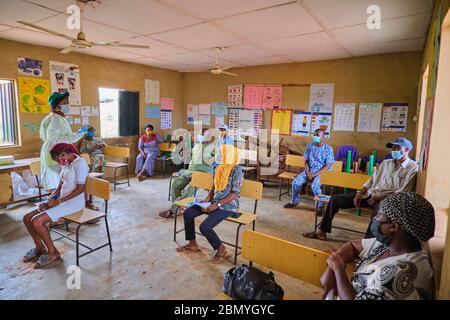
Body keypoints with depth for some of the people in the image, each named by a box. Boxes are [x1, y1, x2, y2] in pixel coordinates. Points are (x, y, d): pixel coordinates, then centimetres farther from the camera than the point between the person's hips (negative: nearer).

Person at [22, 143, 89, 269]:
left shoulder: (80, 163, -16)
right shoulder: (67, 165, 13)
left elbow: (80, 188, -20)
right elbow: (60, 186, 16)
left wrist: (58, 201, -18)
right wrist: (48, 201, 1)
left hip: (74, 202, -9)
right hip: (61, 200, 9)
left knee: (37, 221, -19)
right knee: (27, 218, 3)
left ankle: (53, 252, 0)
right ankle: (40, 248, 21)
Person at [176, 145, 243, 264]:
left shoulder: (236, 170, -15)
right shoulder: (219, 168, 8)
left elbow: (235, 193, -19)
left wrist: (217, 204, -23)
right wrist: (208, 198, -3)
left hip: (227, 205, -8)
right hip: (215, 202, 8)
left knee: (204, 227, -24)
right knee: (188, 213, -1)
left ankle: (221, 250, 3)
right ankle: (192, 244, 15)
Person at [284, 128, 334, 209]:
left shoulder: (328, 149, -11)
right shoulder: (309, 147, 2)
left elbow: (328, 165, -12)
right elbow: (306, 161, 6)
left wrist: (316, 174, -21)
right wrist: (308, 172, -11)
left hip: (322, 172, -4)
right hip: (309, 171, 5)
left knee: (314, 185, -32)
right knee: (296, 182, -15)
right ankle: (295, 202, 6)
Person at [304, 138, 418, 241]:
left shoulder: (412, 167, -1)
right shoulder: (386, 163, 18)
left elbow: (403, 192, -11)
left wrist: (381, 197, -19)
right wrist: (359, 194, 2)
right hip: (369, 194, 7)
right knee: (335, 198, -2)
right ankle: (321, 231, 2)